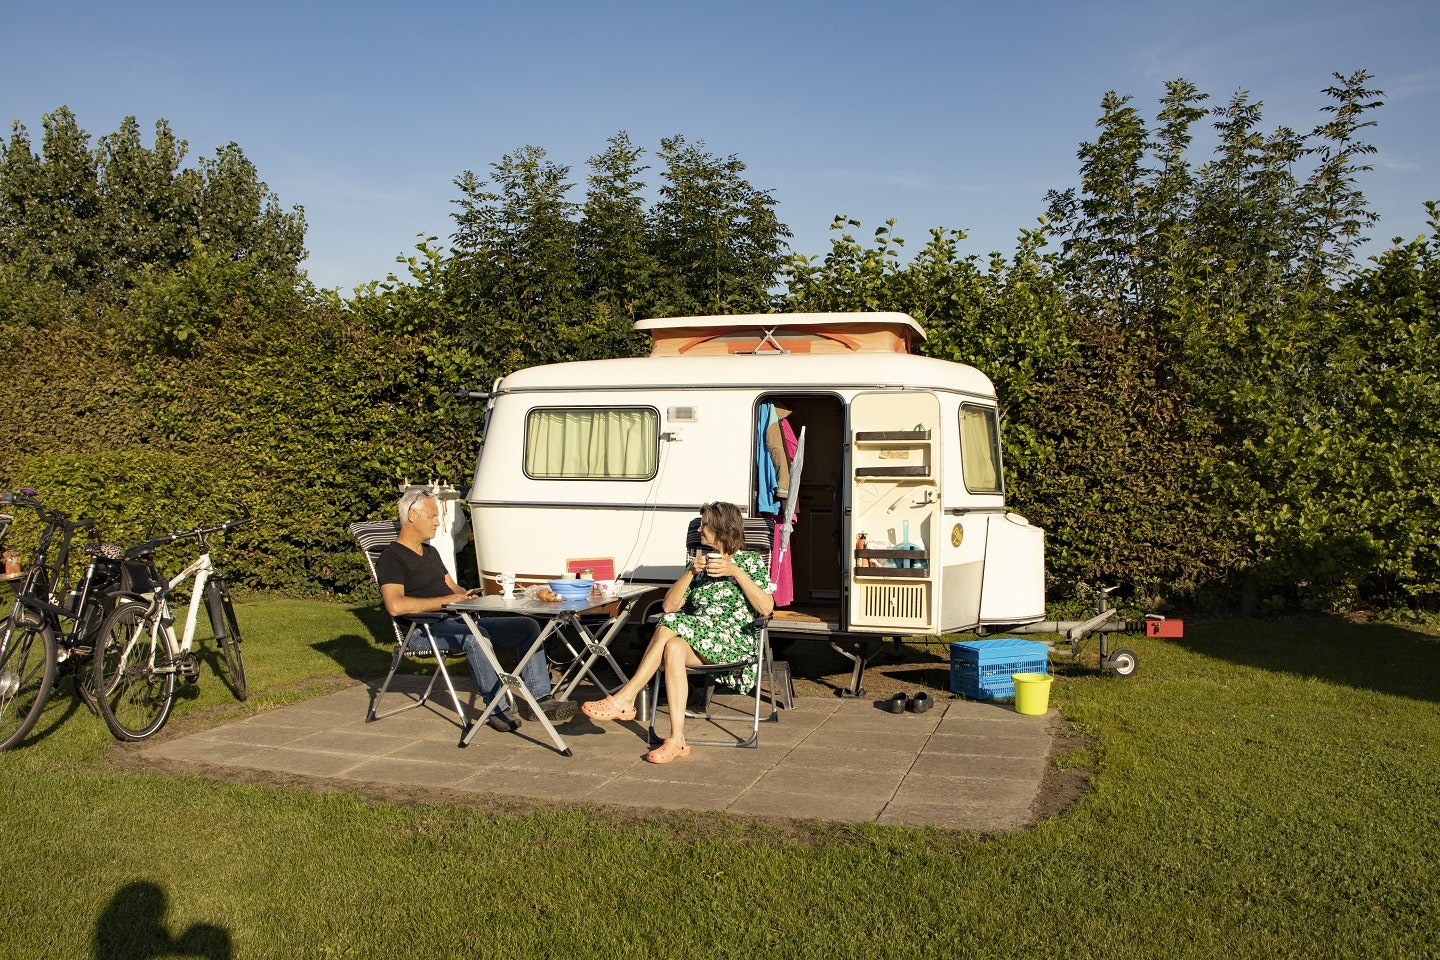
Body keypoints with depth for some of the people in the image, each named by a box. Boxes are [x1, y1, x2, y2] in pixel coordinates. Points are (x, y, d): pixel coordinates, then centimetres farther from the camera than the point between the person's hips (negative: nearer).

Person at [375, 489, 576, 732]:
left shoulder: (431, 552, 25)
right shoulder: (391, 558, -4)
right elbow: (395, 606, -21)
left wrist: (465, 595, 0)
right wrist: (445, 601, -18)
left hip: (460, 620, 9)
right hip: (425, 630, -9)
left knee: (528, 627, -6)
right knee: (475, 637, -40)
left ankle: (540, 697, -13)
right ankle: (496, 709, -31)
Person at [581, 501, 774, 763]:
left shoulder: (751, 561, 5)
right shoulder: (699, 561, 19)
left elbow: (766, 609, -9)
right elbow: (669, 606, 7)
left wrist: (736, 572, -14)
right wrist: (691, 572, -6)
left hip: (736, 642, -4)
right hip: (701, 641, 5)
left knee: (669, 626, -29)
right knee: (674, 648, -34)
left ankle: (624, 698, -24)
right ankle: (677, 741, -37)